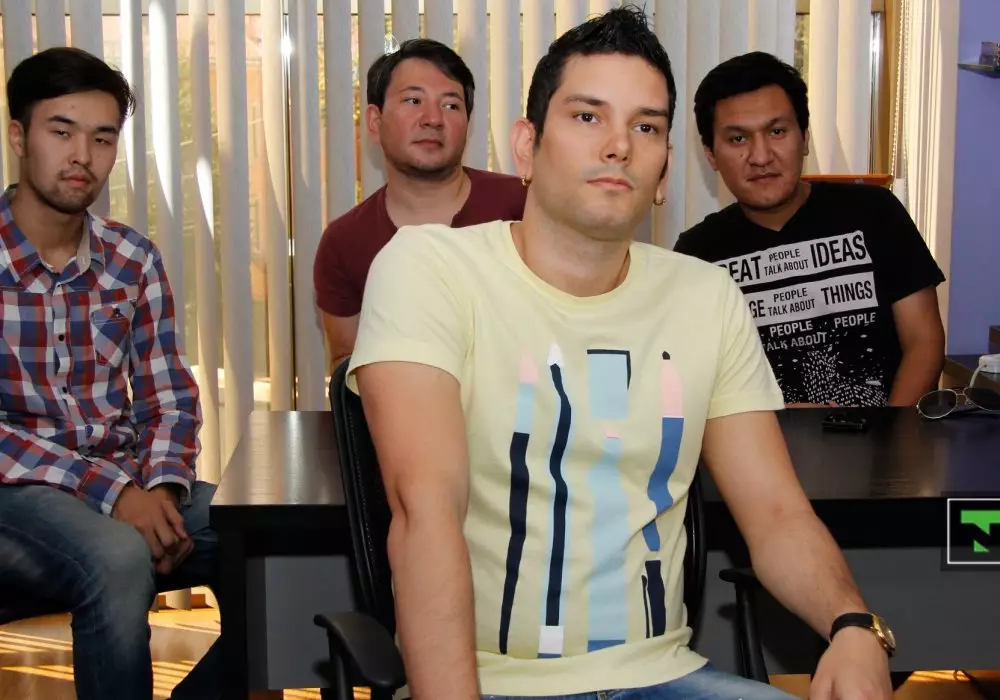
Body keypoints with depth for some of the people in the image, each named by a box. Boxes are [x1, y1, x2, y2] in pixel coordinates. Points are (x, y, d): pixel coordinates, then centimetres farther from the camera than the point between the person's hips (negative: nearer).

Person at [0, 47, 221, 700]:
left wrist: (163, 486, -14)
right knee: (120, 559, -36)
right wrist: (110, 489, -23)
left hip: (127, 483, 5)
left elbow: (170, 399, 8)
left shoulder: (134, 259, 6)